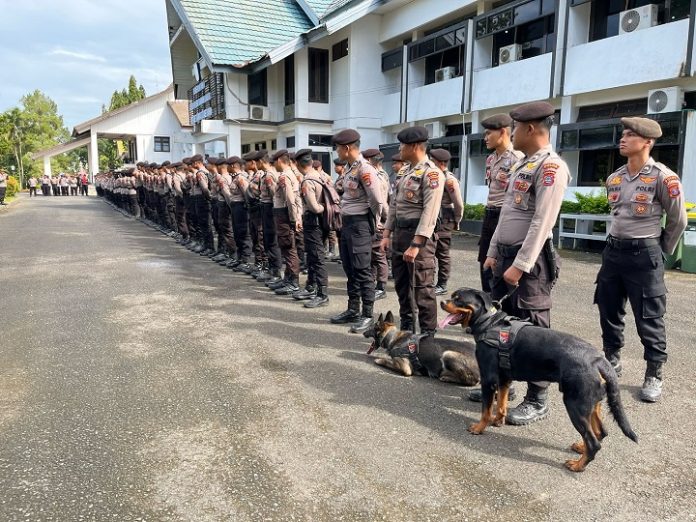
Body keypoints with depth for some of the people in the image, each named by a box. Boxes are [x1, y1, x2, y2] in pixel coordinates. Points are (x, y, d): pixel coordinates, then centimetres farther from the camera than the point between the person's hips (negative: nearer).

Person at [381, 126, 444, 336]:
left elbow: (429, 212, -20)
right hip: (399, 232, 9)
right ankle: (406, 330, 29)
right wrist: (387, 233, 12)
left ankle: (427, 335, 10)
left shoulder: (432, 173, -13)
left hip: (418, 234, -9)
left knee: (422, 288, -2)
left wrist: (416, 244, -23)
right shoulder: (405, 171, 15)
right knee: (402, 285, 15)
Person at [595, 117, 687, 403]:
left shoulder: (663, 178, -13)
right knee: (608, 312, 13)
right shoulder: (614, 179, 6)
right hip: (613, 250, 6)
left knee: (649, 319, 3)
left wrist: (662, 250, 6)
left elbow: (678, 220, -3)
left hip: (644, 254, -6)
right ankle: (612, 361, 31)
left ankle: (654, 376, 16)